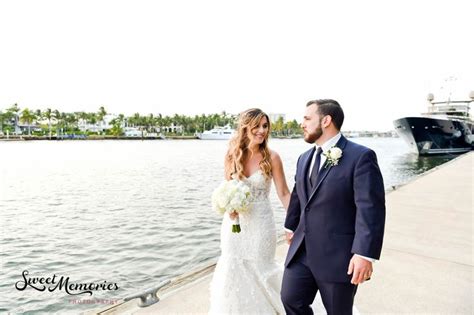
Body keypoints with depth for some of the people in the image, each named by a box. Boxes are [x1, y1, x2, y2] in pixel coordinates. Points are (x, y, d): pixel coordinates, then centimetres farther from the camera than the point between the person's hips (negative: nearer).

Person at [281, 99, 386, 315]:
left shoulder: (360, 156, -14)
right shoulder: (304, 158, 10)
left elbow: (370, 208, -19)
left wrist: (365, 254, -23)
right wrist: (291, 226, 31)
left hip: (338, 255, -6)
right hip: (302, 250, 6)